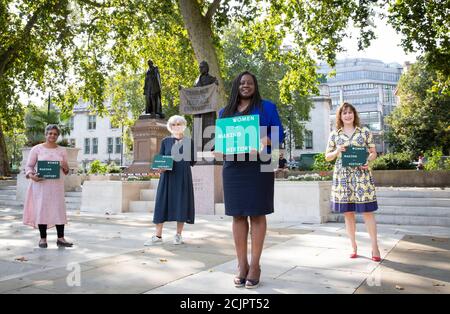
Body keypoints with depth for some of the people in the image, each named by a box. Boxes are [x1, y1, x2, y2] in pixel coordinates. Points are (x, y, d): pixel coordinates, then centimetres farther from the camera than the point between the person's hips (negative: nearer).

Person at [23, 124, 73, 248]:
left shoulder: (62, 150, 11)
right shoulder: (37, 149, 3)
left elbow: (66, 171, 16)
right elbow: (29, 166, 3)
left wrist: (65, 167, -8)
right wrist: (31, 176, -16)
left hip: (57, 184, 2)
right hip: (41, 184, -2)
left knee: (59, 209, -1)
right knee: (41, 209, 0)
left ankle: (60, 238, 4)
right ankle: (43, 238, 11)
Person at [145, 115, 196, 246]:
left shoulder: (189, 141, 7)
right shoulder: (165, 141, 9)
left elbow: (193, 161, 8)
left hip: (183, 177, 0)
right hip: (168, 176, 1)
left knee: (182, 203, 1)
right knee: (162, 203, -1)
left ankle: (178, 235, 13)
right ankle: (158, 236, 5)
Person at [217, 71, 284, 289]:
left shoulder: (267, 107, 8)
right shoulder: (225, 112, 18)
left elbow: (279, 134, 3)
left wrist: (264, 140, -18)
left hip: (259, 166, -3)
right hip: (233, 167, 3)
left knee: (257, 214, -3)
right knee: (238, 215, 1)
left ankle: (255, 265, 2)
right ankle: (242, 264, 7)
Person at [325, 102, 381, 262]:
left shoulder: (365, 132, 5)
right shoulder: (334, 135, 7)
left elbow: (373, 152, 8)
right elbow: (327, 156, 11)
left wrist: (367, 161, -12)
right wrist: (336, 151, -10)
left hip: (361, 175, -1)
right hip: (342, 177, 2)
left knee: (367, 211, -3)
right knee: (348, 213, 6)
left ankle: (374, 247, 6)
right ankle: (354, 247, 18)